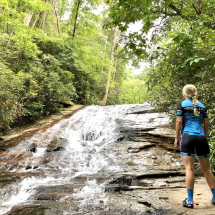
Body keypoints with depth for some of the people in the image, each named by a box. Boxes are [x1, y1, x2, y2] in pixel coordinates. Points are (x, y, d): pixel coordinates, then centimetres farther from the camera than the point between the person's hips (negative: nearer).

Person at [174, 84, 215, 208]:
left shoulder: (182, 105, 2)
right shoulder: (202, 105, 13)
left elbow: (179, 121, -4)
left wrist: (176, 138, 1)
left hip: (188, 137, -4)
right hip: (201, 138, 4)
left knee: (189, 169, -3)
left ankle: (190, 201, -1)